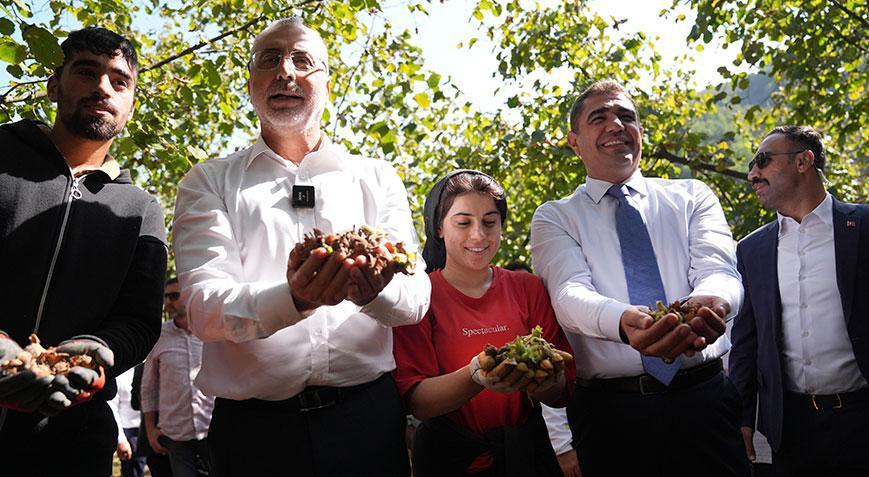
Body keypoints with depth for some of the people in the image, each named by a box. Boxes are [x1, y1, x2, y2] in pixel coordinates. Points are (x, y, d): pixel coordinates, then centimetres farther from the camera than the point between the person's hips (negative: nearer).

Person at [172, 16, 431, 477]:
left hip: (367, 418, 2)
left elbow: (417, 296, -2)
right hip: (254, 427, -1)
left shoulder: (377, 178, 8)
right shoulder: (209, 184, 4)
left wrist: (374, 290, -25)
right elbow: (203, 308, -10)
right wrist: (293, 299, -30)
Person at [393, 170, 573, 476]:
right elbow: (416, 402, -18)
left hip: (526, 451, 3)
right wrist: (475, 377, -35)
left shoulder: (528, 288, -2)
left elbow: (562, 393, -5)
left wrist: (547, 382, -28)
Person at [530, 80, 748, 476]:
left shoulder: (693, 197, 10)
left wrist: (708, 301, -32)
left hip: (704, 399, 2)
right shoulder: (554, 217, 5)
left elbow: (719, 270, -6)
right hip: (610, 411, -1)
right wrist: (624, 322, -36)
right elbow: (569, 294, -13)